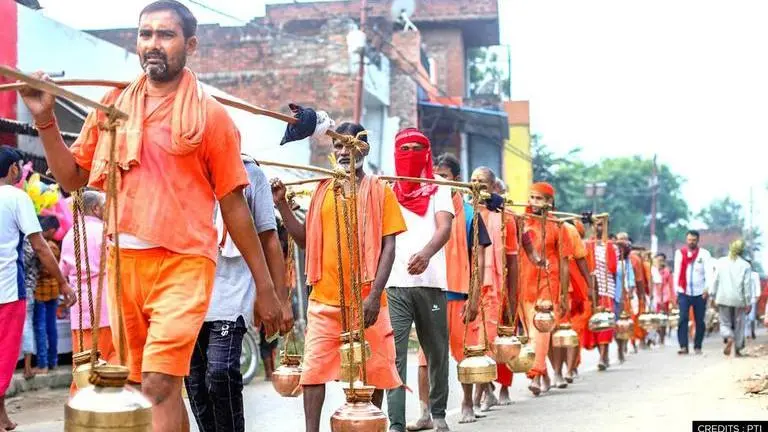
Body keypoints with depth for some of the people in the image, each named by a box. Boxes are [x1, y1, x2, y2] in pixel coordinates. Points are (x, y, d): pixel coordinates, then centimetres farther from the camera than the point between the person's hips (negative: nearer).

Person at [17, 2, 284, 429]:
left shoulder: (210, 114, 0)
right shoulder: (114, 105, 11)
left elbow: (234, 205, 1)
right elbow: (72, 177, 15)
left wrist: (265, 286, 0)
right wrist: (45, 119, 1)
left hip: (182, 263, -5)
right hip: (122, 261, 5)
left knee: (159, 384, -17)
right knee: (142, 386, 13)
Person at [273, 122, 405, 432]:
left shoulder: (379, 191, 3)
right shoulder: (323, 191, 13)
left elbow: (388, 246, -3)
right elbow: (306, 240, 15)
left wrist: (374, 294, -13)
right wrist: (282, 204, 2)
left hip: (365, 300, -2)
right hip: (324, 300, 3)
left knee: (372, 371, 4)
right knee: (314, 368, -2)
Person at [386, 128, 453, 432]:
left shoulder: (438, 188, 9)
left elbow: (445, 228, -7)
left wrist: (426, 253, -29)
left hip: (430, 281, 0)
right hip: (394, 283, 0)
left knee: (437, 352, 9)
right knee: (394, 355, -8)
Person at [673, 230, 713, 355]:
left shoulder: (704, 254, 2)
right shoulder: (679, 253, 8)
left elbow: (708, 272, -6)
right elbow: (677, 273, 11)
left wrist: (707, 288, -20)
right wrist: (676, 290, 8)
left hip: (700, 293, 0)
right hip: (684, 292, 0)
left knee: (699, 321, 6)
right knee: (683, 319, -11)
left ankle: (698, 346, 16)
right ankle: (683, 346, -13)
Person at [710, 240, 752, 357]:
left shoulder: (721, 262, 1)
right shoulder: (745, 265, -5)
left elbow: (715, 280, 2)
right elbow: (747, 285, -6)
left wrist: (713, 296, 10)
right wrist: (748, 303, -1)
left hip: (723, 299, 1)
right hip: (739, 300, -1)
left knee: (725, 323, 9)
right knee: (739, 324, 12)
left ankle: (729, 338, -20)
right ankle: (738, 349, 16)